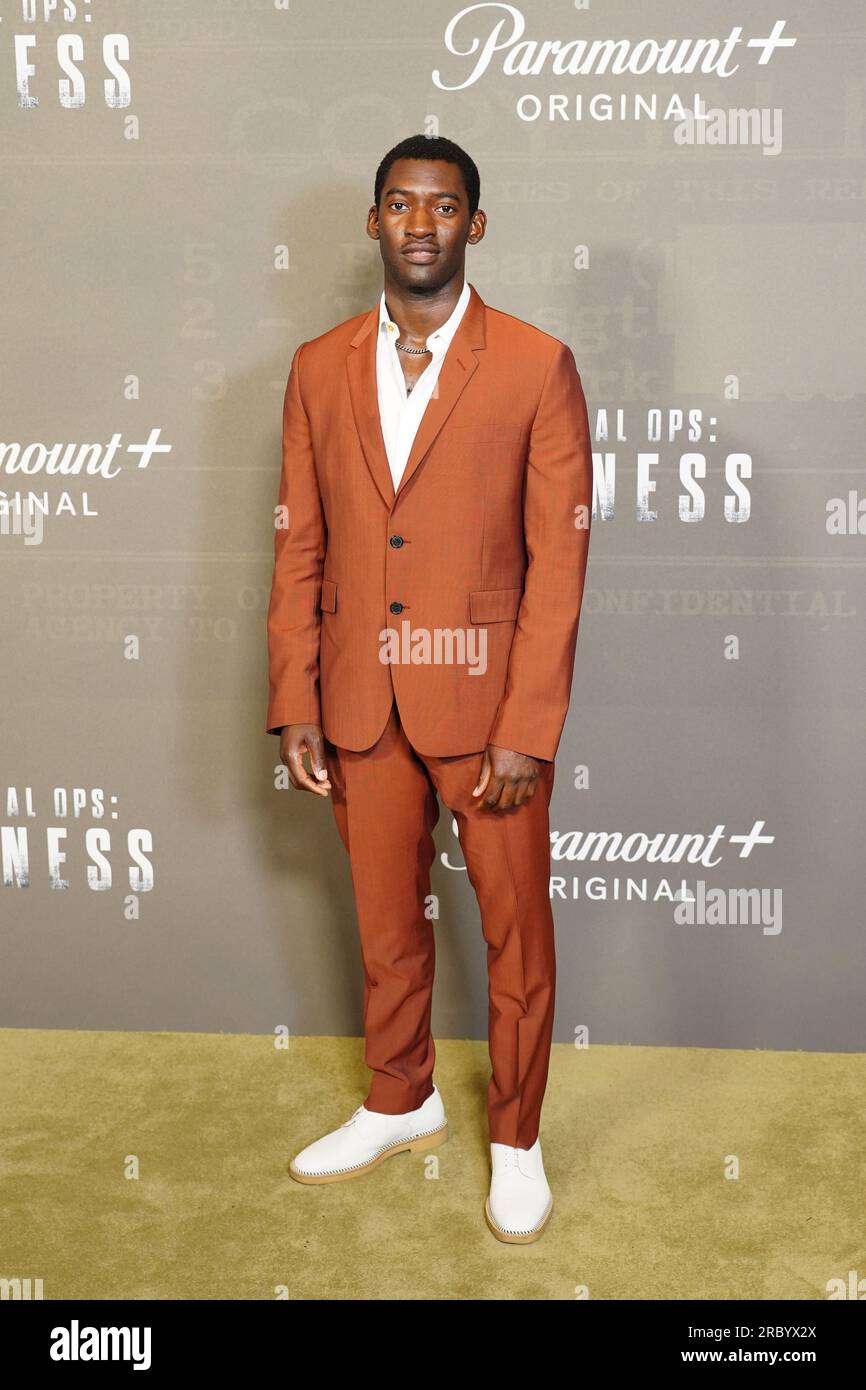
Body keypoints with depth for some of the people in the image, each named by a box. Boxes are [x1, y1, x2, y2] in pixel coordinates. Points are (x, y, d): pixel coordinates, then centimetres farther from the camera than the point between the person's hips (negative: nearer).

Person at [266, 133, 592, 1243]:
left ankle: (516, 1140, 30)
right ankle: (401, 1106, 41)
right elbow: (298, 548, 5)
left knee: (515, 932, 9)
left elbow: (558, 558, -10)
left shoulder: (537, 367, -6)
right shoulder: (319, 370, 5)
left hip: (486, 704, -3)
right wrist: (295, 710, 0)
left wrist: (527, 730, -15)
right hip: (361, 705, 3)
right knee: (385, 924, 18)